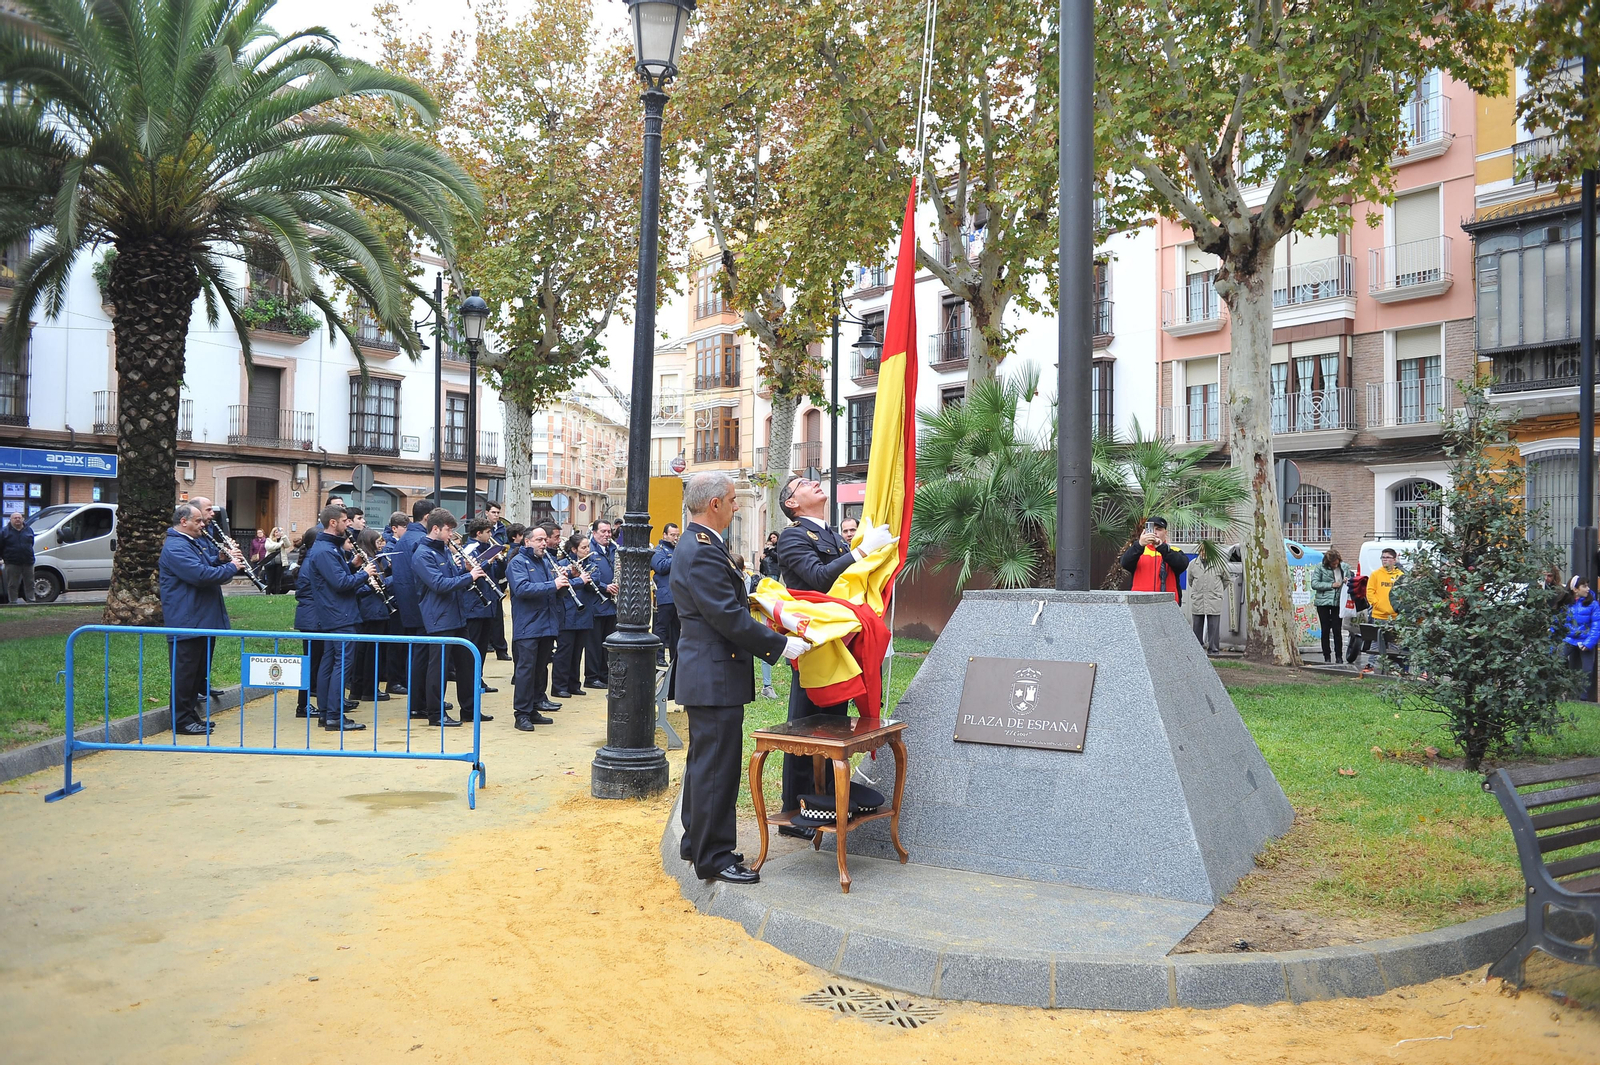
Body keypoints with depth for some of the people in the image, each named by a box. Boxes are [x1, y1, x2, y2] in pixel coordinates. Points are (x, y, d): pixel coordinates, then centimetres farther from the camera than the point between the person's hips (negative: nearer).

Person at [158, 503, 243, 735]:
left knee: (199, 670, 15)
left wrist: (225, 561, 6)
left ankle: (192, 713, 24)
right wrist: (231, 567, -14)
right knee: (185, 671, -4)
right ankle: (182, 719, 2)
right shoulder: (175, 547, -16)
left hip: (203, 620, 11)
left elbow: (209, 569, 25)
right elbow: (200, 575, -26)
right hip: (186, 622, -11)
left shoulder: (194, 543, 19)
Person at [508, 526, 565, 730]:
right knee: (526, 668, -6)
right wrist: (552, 585, -27)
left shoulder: (547, 561, 16)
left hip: (548, 625, 7)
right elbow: (521, 589, -23)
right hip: (528, 627, -7)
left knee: (541, 668, 11)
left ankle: (534, 709, 20)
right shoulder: (518, 563, -6)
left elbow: (558, 592, 17)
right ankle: (522, 714, -2)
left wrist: (563, 584, -6)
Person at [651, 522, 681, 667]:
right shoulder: (659, 550, -1)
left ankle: (676, 656, 16)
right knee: (662, 626, -5)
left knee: (676, 627, 11)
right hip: (666, 596, -7)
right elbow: (661, 566, -18)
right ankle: (659, 657, -2)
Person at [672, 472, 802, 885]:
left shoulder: (697, 545, 12)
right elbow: (729, 618, -24)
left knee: (704, 762, 20)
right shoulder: (703, 553, -22)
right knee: (717, 766, -3)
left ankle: (696, 842, 32)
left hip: (706, 675, 11)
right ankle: (713, 858, 6)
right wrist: (781, 645, -17)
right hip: (716, 678, -11)